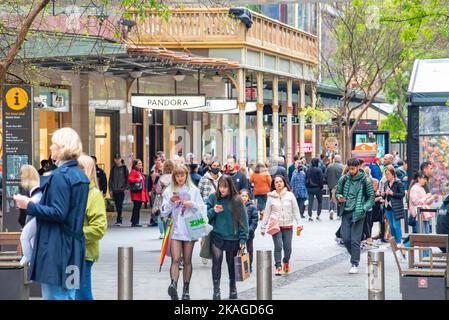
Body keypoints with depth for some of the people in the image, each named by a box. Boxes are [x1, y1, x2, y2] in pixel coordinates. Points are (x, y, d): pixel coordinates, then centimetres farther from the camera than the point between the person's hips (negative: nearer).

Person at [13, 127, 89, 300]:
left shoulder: (60, 176, -15)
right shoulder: (80, 175, 12)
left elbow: (58, 213, -20)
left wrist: (29, 206, -14)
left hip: (57, 248, -9)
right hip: (73, 245, 9)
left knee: (55, 295, -5)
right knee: (69, 295, 13)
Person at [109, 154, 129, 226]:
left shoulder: (124, 168, 2)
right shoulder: (113, 168, 10)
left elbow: (127, 178, 2)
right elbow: (110, 179, 12)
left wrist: (126, 187, -8)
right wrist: (110, 189, 5)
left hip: (121, 190, -4)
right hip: (114, 190, 4)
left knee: (120, 205, -12)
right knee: (117, 205, 8)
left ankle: (119, 220, -14)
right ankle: (119, 220, 17)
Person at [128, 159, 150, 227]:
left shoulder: (140, 172, 22)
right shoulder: (133, 172, -6)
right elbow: (130, 179, -21)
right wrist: (138, 180, -21)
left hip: (141, 193, 9)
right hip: (136, 193, -9)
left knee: (138, 208, 9)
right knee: (136, 207, -9)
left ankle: (136, 222, 12)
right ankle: (134, 222, -8)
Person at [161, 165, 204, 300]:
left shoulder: (193, 190, 7)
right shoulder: (169, 191, 8)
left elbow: (202, 208, 5)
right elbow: (164, 212, 5)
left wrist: (192, 204, -12)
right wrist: (171, 201, -11)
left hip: (190, 229, 1)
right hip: (175, 229, -1)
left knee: (187, 260, 6)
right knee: (175, 259, -15)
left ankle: (186, 290, 12)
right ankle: (173, 285, -30)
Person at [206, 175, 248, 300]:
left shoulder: (236, 200, -6)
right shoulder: (213, 197, -1)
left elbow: (243, 220, -5)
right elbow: (205, 215, 3)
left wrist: (243, 238, -9)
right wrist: (213, 211, -18)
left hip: (233, 237, 0)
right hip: (216, 236, 0)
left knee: (232, 263, 12)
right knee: (217, 260, -13)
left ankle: (233, 287, 31)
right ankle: (216, 289, -8)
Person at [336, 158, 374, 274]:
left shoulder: (365, 181, -3)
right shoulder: (343, 179, 5)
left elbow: (371, 198, 2)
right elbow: (338, 192, 17)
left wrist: (363, 209, -13)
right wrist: (339, 197, -7)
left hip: (358, 213, -4)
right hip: (346, 212, 4)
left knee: (355, 240, -5)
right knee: (345, 237, 1)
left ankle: (355, 264, 3)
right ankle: (354, 256, 25)